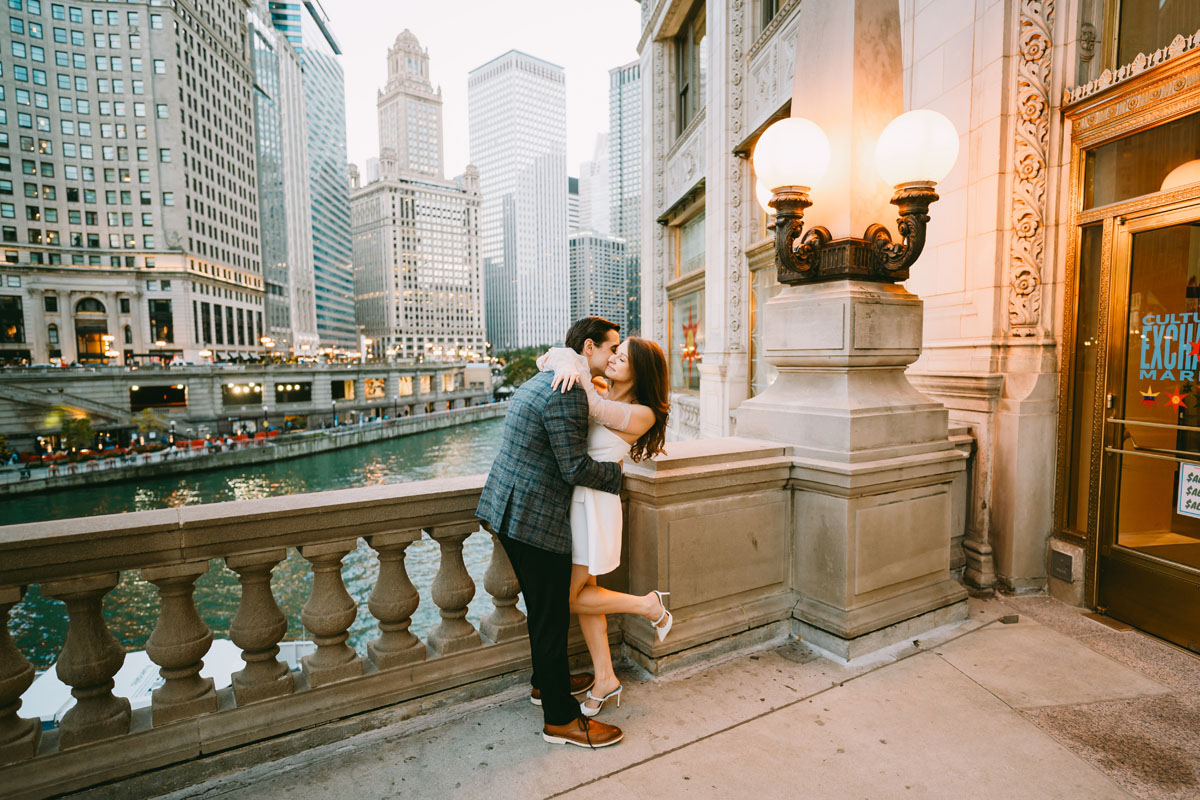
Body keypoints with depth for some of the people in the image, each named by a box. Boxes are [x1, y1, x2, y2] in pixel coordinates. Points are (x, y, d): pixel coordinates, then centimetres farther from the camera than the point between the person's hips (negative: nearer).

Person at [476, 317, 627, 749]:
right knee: (551, 615, 3)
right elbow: (576, 469, -22)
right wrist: (616, 471, -5)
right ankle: (560, 718, 20)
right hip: (535, 519, -11)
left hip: (510, 511, 11)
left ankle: (546, 681, 43)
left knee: (543, 607, 24)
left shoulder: (540, 381, 14)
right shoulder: (568, 393, -21)